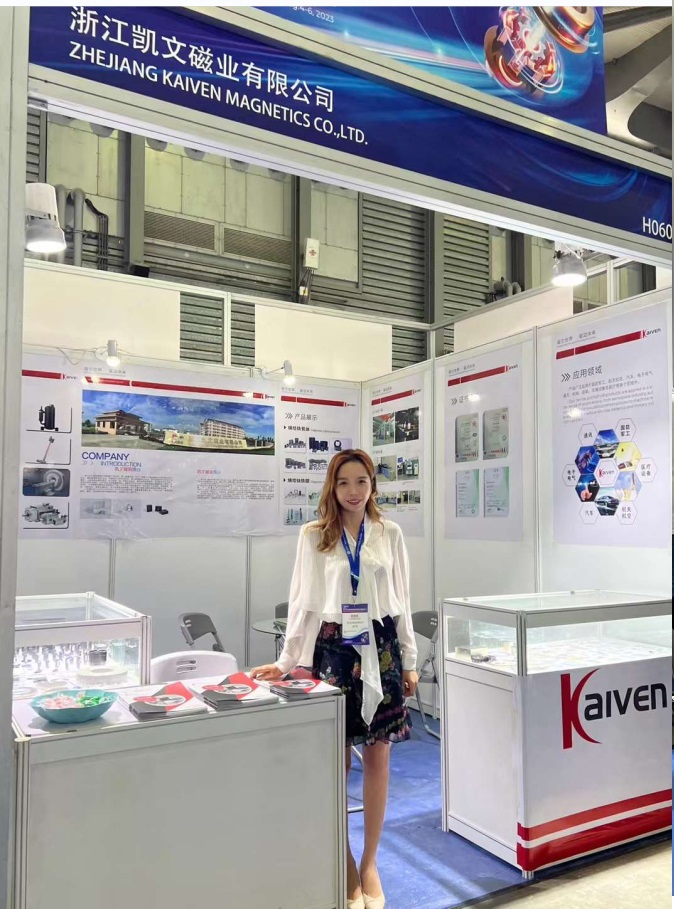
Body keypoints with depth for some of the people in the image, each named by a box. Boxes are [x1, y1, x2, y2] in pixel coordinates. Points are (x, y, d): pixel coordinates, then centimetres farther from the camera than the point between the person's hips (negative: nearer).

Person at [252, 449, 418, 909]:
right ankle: (345, 863, 24)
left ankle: (370, 863, 26)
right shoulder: (314, 535, -1)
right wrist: (287, 660, -1)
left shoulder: (389, 534, 3)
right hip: (333, 647, -1)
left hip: (381, 647, 1)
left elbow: (401, 600, 7)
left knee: (378, 757, 8)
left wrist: (410, 661, 7)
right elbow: (303, 601, 1)